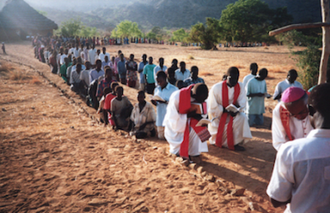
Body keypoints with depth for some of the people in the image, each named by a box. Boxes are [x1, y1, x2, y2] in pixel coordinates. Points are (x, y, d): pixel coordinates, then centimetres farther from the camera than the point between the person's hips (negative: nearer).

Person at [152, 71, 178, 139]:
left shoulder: (173, 89, -7)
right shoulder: (157, 89, 11)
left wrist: (166, 102, -25)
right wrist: (154, 102, -6)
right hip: (160, 119, 5)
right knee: (160, 137, 10)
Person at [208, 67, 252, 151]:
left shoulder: (240, 86, -12)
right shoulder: (216, 88, -22)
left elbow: (242, 103, -8)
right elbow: (212, 108, -18)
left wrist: (237, 107, -29)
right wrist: (225, 110, -27)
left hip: (232, 113, 3)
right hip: (217, 116, -3)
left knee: (242, 117, -22)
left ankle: (235, 143, -11)